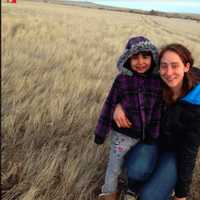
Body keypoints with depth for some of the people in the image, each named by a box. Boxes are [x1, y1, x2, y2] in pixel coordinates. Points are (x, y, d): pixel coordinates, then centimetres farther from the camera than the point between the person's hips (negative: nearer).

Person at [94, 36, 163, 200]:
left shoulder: (157, 80, -10)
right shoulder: (122, 79, -16)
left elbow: (158, 110, -2)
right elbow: (109, 105, -10)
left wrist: (153, 136, 1)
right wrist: (101, 132, -5)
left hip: (145, 135, 3)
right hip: (122, 134, -2)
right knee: (114, 167, 15)